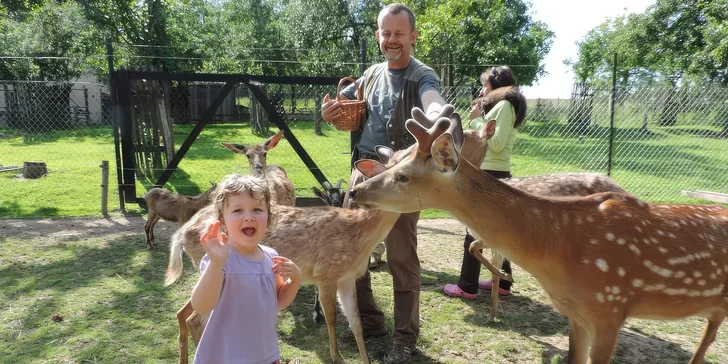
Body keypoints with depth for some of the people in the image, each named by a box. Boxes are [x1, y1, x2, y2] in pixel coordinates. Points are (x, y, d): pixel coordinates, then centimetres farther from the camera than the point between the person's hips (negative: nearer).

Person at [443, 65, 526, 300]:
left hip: (490, 175, -10)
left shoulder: (504, 105, -11)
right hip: (496, 174, 10)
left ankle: (467, 287, 0)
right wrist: (479, 118, 7)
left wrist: (476, 120, -13)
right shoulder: (503, 107, 18)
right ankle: (502, 282, 19)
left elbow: (496, 144, -21)